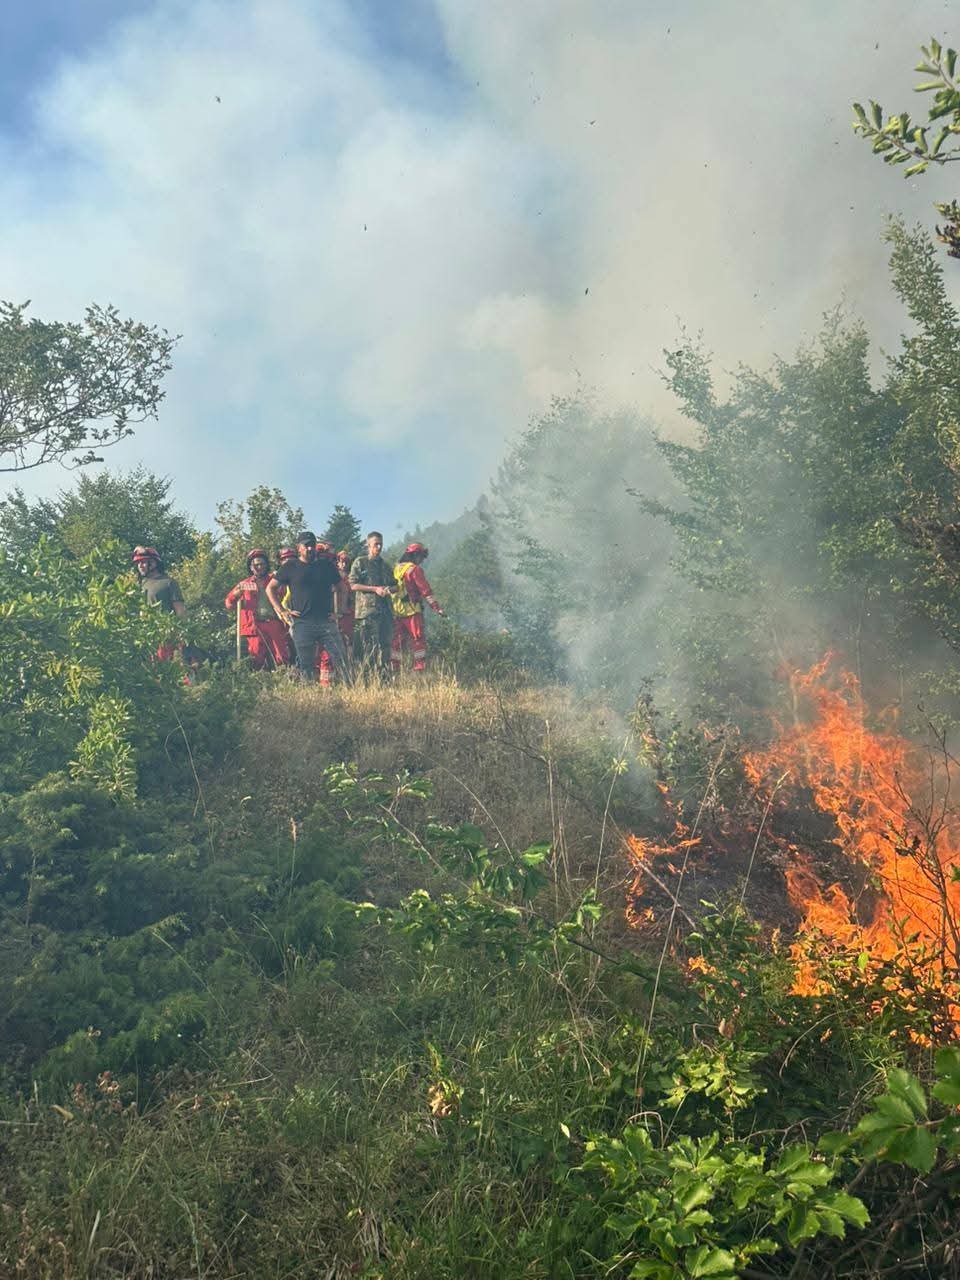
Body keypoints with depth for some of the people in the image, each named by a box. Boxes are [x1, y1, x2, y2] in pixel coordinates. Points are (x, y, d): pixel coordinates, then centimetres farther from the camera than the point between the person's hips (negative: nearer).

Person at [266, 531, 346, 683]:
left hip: (327, 621, 2)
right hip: (302, 623, -1)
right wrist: (282, 611, 1)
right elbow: (270, 589, 10)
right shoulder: (290, 567, 6)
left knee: (341, 661, -6)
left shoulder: (327, 565, 12)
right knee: (306, 666, 1)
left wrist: (336, 610, 11)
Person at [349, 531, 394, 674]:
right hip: (366, 609, -6)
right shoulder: (360, 562, 3)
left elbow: (394, 585, 26)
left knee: (385, 643, 4)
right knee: (369, 645, -10)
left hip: (386, 610, 6)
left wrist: (389, 589, 1)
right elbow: (353, 585, -6)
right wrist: (375, 589, -12)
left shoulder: (386, 565, 20)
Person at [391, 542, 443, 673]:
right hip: (412, 611, -7)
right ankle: (420, 668, -6)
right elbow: (426, 591, -13)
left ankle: (393, 669, 10)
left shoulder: (395, 568, 13)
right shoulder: (414, 570, -10)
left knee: (397, 641, 11)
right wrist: (436, 608, -12)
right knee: (419, 640, -2)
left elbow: (391, 587, 19)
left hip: (396, 612, 7)